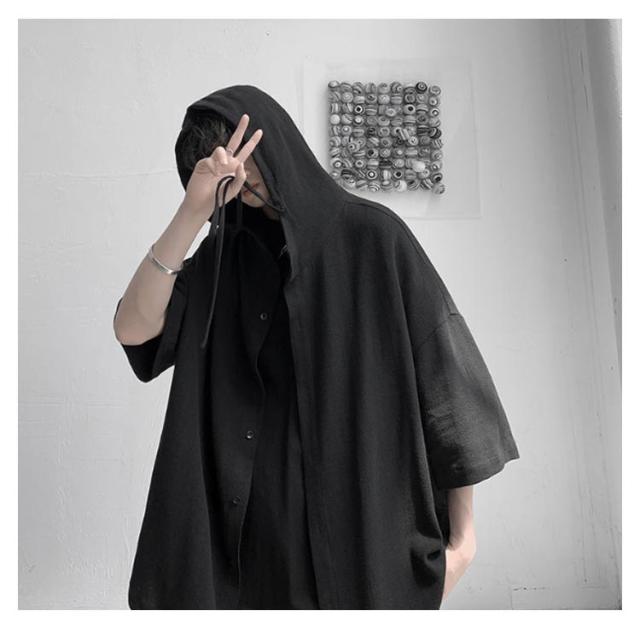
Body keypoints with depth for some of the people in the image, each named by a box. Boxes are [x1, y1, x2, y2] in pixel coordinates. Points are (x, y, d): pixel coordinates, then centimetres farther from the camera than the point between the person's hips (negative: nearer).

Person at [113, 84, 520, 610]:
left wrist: (462, 529, -7)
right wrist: (194, 210, -16)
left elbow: (443, 367, -7)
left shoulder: (372, 233, -6)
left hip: (370, 512, -2)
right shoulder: (226, 256, 6)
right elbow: (132, 328, -6)